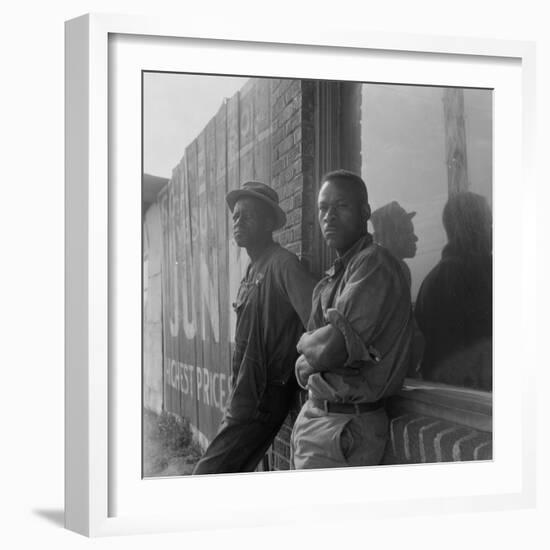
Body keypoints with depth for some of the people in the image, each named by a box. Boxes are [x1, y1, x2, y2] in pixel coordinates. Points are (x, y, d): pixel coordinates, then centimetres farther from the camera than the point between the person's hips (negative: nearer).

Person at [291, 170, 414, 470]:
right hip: (314, 413, 9)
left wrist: (305, 343, -2)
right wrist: (310, 357, -9)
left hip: (343, 426, -9)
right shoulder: (333, 276, 15)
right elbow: (305, 367, 13)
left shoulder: (374, 264, -14)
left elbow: (334, 346, -23)